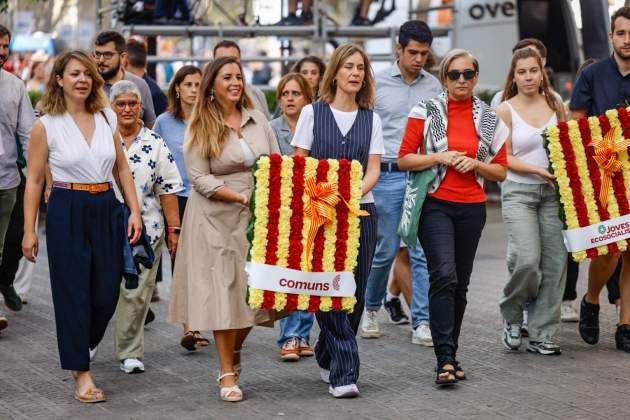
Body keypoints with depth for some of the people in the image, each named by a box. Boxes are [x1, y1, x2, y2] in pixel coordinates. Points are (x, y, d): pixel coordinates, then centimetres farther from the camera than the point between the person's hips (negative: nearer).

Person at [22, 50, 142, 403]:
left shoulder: (107, 119, 8)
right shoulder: (46, 126, -3)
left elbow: (122, 169, 14)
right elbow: (34, 180, -1)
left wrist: (135, 211, 5)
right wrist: (29, 230, -4)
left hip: (106, 209, 4)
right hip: (67, 211, -4)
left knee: (107, 291, 4)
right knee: (73, 291, -2)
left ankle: (83, 347, 32)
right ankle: (82, 374, 6)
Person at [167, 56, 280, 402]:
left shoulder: (258, 120, 8)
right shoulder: (200, 127, -4)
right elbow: (199, 178, -10)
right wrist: (241, 196, -18)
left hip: (257, 217, 4)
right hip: (216, 218, -4)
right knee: (223, 289, -2)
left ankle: (235, 351, 32)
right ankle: (227, 373, 6)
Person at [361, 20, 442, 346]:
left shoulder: (434, 86, 9)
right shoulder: (378, 83, 0)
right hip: (389, 175, -2)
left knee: (424, 252, -2)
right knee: (386, 249, 3)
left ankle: (422, 322, 1)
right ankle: (370, 307, 26)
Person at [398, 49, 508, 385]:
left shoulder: (489, 119, 8)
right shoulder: (426, 112, 0)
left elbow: (500, 171, 11)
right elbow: (404, 159, 0)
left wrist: (474, 164, -8)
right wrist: (441, 157, -13)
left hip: (472, 208, 4)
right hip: (435, 204, -3)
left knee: (460, 283, 9)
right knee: (444, 276, -18)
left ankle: (450, 354, 20)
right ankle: (445, 360, -21)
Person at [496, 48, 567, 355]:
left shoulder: (554, 105, 8)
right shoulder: (505, 110, -2)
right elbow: (505, 158, -4)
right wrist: (537, 170, -16)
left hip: (553, 192, 4)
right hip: (519, 192, -4)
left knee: (555, 261, -2)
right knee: (527, 259, -18)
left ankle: (541, 335, 7)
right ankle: (511, 315, 10)